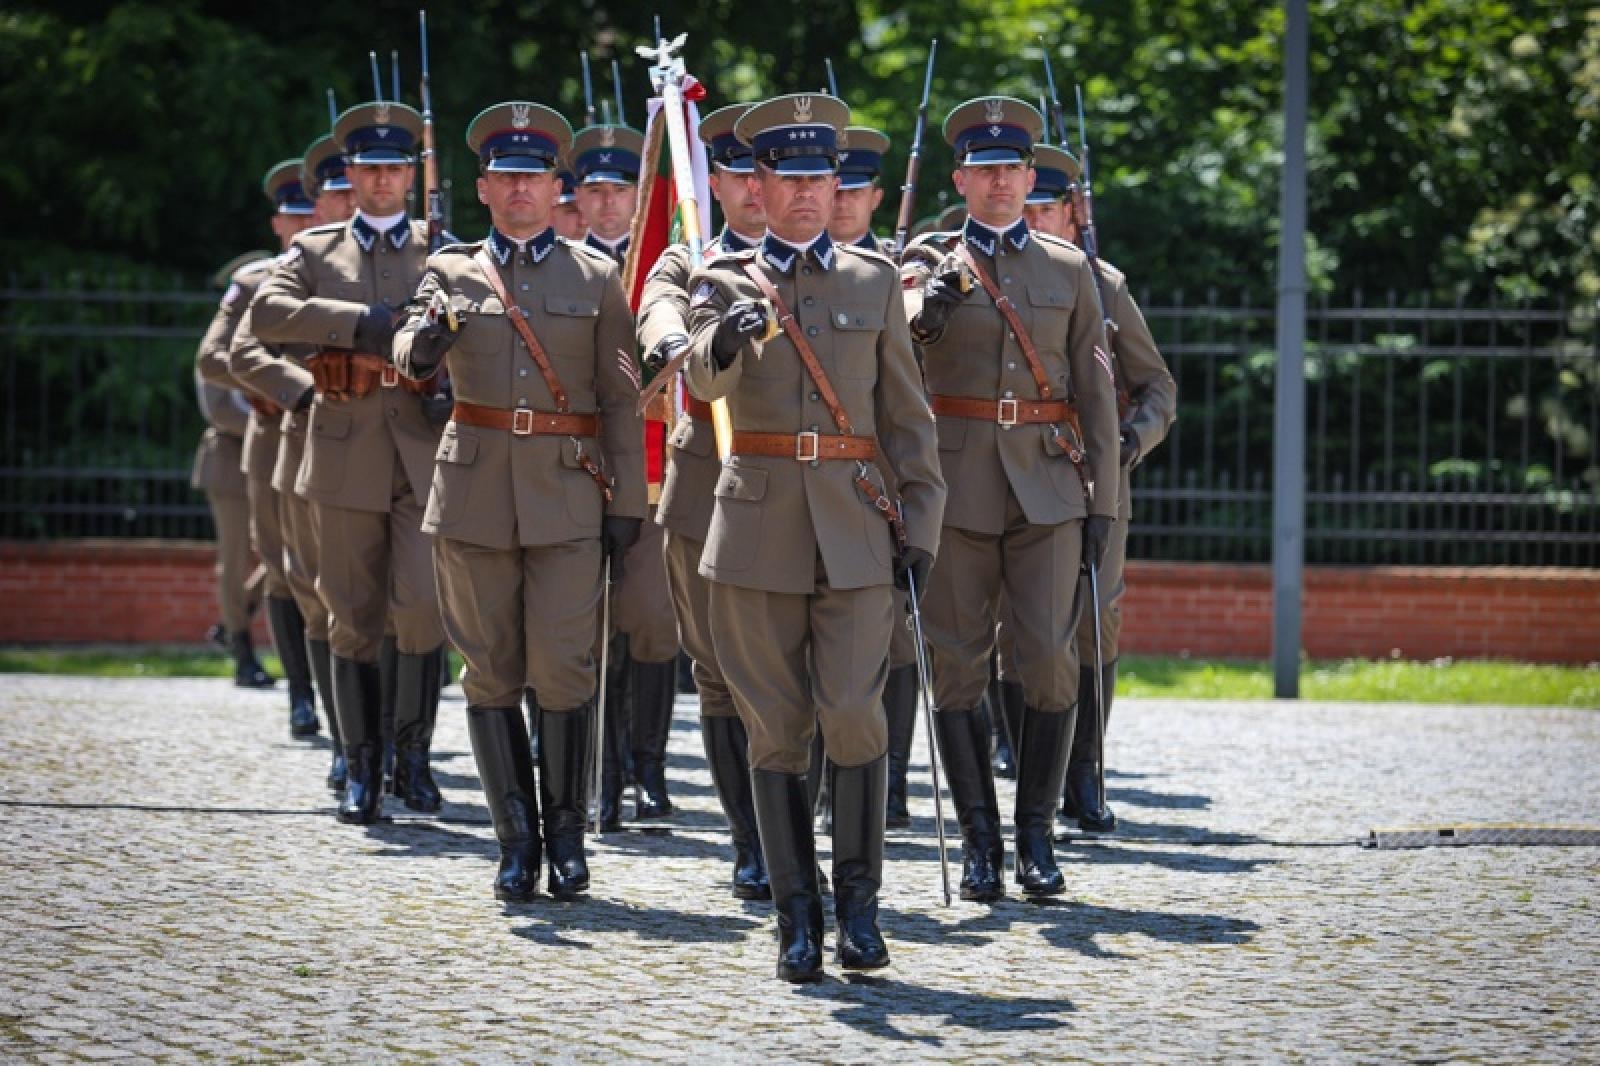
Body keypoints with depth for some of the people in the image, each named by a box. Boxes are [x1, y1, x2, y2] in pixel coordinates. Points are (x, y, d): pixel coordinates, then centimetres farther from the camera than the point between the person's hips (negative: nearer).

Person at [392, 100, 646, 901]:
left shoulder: (596, 277, 7)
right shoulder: (451, 272, 9)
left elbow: (621, 399, 6)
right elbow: (412, 352, -8)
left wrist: (627, 503, 0)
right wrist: (420, 347, -33)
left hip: (567, 495, -1)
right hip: (475, 489, 1)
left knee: (563, 670, -8)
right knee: (491, 673, 3)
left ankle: (566, 834, 7)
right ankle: (516, 843, 10)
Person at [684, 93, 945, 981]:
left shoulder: (874, 280, 10)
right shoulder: (723, 281, 7)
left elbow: (905, 414, 11)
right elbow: (703, 381, -13)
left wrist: (919, 525, 4)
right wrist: (723, 342, -36)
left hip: (855, 526, 0)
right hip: (759, 527, 0)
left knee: (853, 713, -10)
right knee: (776, 729, 1)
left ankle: (857, 903, 2)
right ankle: (796, 919, 7)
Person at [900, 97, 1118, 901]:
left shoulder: (1069, 269, 12)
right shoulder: (930, 262, 7)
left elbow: (1095, 391, 11)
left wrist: (1101, 502, 5)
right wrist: (930, 307, -35)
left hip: (1048, 487, 1)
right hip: (958, 485, -1)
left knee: (1052, 659, -7)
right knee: (959, 666, -1)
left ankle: (1037, 835, 4)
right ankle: (979, 842, 6)